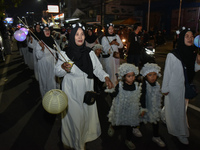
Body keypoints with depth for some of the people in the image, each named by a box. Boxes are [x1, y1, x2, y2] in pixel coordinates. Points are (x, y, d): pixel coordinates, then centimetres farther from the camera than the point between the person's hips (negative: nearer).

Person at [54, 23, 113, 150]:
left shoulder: (89, 52, -3)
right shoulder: (65, 54, -11)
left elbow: (98, 68, 1)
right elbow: (57, 73, -5)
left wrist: (106, 77, -15)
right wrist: (63, 68, -25)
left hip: (87, 91, 4)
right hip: (72, 92, -3)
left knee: (87, 114, 18)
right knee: (74, 116, 8)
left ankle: (85, 136, 47)